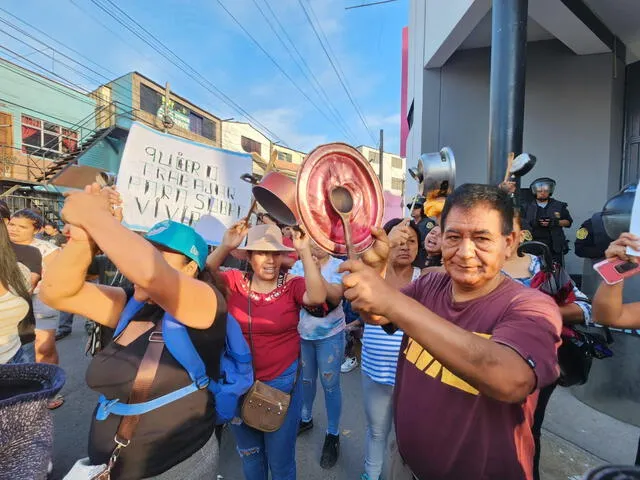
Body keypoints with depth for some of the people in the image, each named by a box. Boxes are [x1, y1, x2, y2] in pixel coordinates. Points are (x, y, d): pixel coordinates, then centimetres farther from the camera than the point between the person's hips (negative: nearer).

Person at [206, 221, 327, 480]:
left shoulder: (292, 285, -16)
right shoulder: (235, 281, -8)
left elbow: (318, 297, -34)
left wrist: (304, 252, -38)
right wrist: (225, 247, -33)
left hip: (282, 382, -2)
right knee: (249, 454, 30)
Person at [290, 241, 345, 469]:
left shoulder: (339, 266, -11)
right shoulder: (299, 265, -3)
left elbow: (336, 296, -23)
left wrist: (316, 273, -33)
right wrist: (307, 270, -26)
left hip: (330, 335, -3)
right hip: (302, 333, 3)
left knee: (330, 384, 7)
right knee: (306, 379, 21)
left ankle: (333, 435, 28)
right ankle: (305, 418, 46)